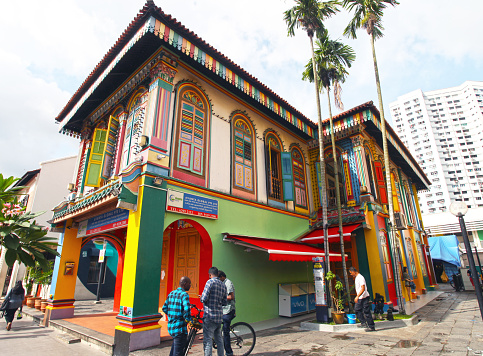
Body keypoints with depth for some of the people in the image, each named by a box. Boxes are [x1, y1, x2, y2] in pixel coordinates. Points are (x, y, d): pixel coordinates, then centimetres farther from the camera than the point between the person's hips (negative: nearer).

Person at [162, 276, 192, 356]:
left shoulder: (171, 294, 9)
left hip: (170, 326, 8)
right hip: (180, 328, -8)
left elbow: (164, 308, 15)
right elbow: (186, 309, -31)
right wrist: (187, 319, -14)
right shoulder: (184, 294, -17)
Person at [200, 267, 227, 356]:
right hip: (219, 316, 7)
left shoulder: (210, 282, -10)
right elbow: (224, 302, 14)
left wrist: (202, 298, 5)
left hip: (210, 316, -7)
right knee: (219, 339, 18)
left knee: (208, 340, -2)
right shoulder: (223, 285, 11)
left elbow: (204, 298, -17)